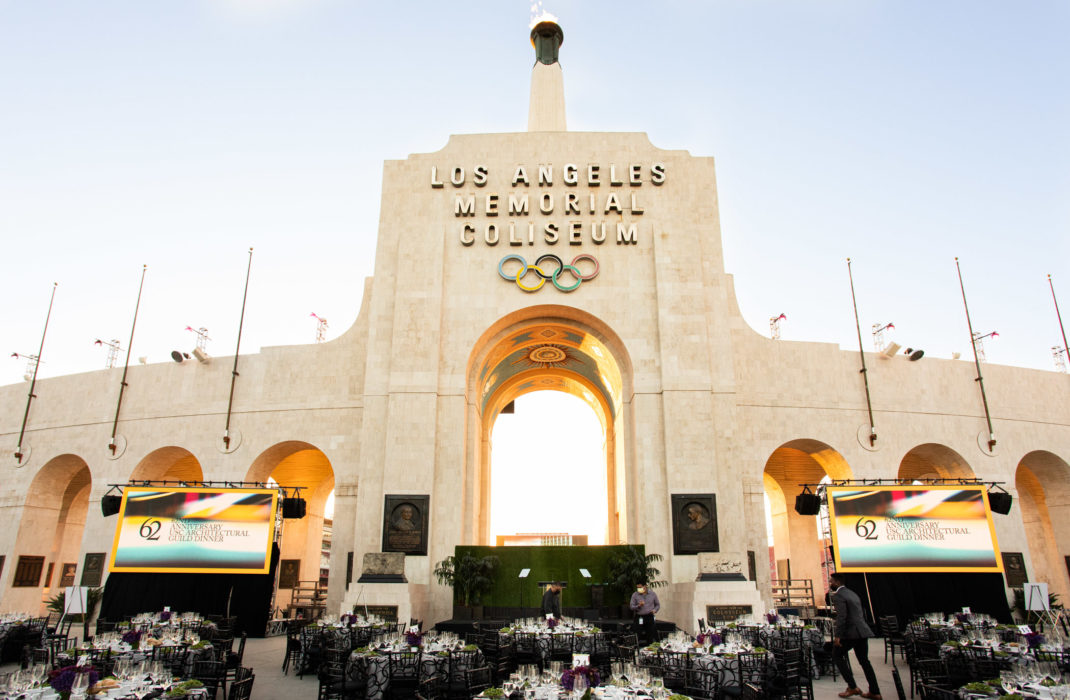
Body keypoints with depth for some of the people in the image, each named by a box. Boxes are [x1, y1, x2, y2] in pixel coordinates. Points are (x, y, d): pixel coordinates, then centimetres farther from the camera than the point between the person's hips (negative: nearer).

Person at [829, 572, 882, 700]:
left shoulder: (838, 596, -11)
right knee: (864, 660, 16)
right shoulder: (852, 593, 18)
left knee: (837, 655, 6)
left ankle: (852, 687, 2)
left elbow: (841, 617, -20)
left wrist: (837, 636, -20)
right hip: (862, 631, 9)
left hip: (851, 632, -9)